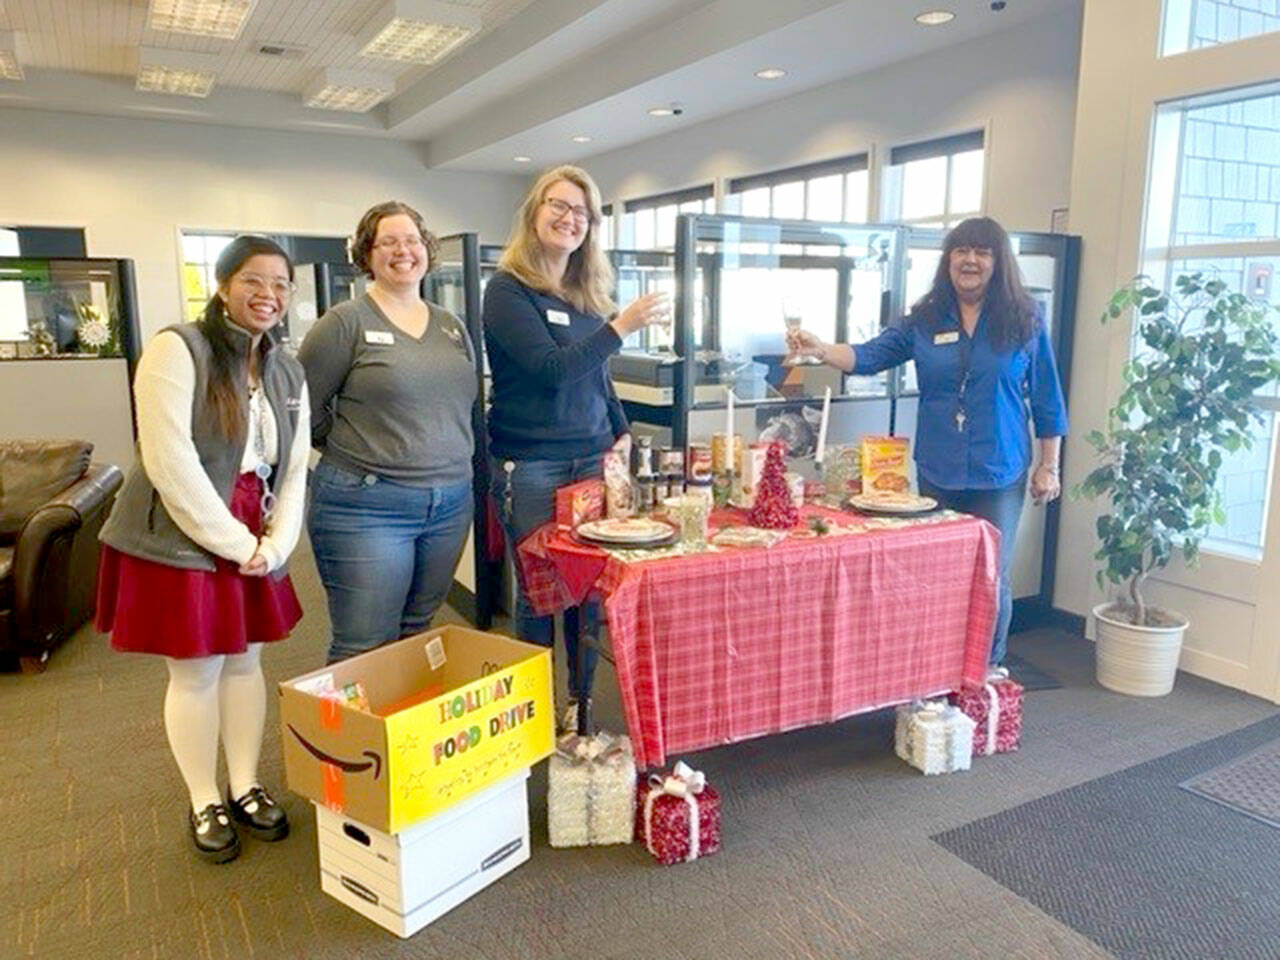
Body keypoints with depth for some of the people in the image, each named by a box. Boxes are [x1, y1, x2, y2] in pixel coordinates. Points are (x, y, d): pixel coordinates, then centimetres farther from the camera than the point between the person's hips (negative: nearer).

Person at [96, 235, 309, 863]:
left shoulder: (287, 372, 9)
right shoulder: (177, 349, -12)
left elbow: (294, 469, 8)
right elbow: (170, 462, -19)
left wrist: (274, 544, -6)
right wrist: (235, 543, -17)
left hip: (254, 545, 6)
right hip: (180, 541, -5)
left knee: (245, 662, 13)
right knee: (196, 672, 4)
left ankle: (246, 788, 28)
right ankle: (204, 803, 22)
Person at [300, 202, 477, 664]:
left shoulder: (452, 326, 13)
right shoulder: (346, 322, -5)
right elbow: (305, 407, -2)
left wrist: (454, 458, 11)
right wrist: (356, 452, 3)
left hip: (451, 501, 6)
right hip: (367, 505, -5)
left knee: (417, 639, 16)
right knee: (365, 652, 0)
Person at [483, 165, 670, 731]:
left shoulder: (588, 296, 13)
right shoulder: (509, 290, -7)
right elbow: (550, 368, -19)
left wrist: (620, 432, 9)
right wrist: (623, 325, -24)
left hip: (591, 460, 6)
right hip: (531, 468, -6)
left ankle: (581, 702, 24)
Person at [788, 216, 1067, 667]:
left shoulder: (1025, 320, -1)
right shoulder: (926, 320, 3)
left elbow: (1046, 399, 1)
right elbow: (868, 356, -3)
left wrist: (1048, 466, 0)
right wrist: (819, 349, -21)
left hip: (999, 476, -2)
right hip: (937, 473, 2)